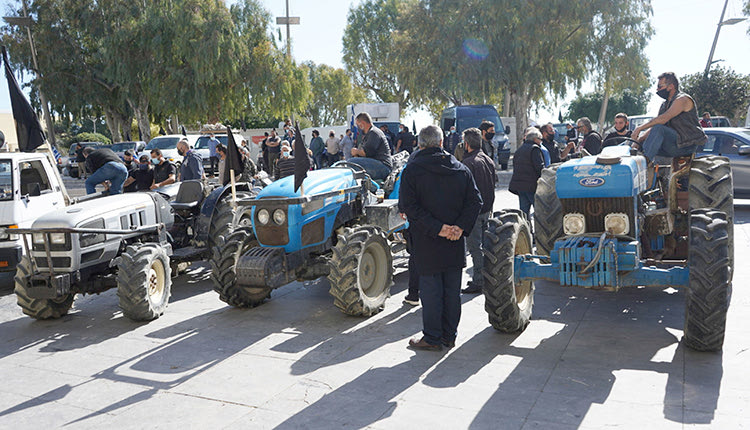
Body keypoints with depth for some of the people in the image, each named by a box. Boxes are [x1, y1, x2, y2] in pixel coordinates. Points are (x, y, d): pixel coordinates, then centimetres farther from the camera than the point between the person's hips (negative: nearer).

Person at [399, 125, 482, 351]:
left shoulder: (412, 169, -6)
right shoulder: (461, 169, 7)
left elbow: (409, 205, -16)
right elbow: (475, 201, 0)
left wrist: (437, 228, -18)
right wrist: (461, 227, -9)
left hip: (427, 241, -4)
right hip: (455, 243, 4)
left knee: (430, 289, 4)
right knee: (452, 289, 12)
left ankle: (432, 338, 12)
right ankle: (449, 336, 22)